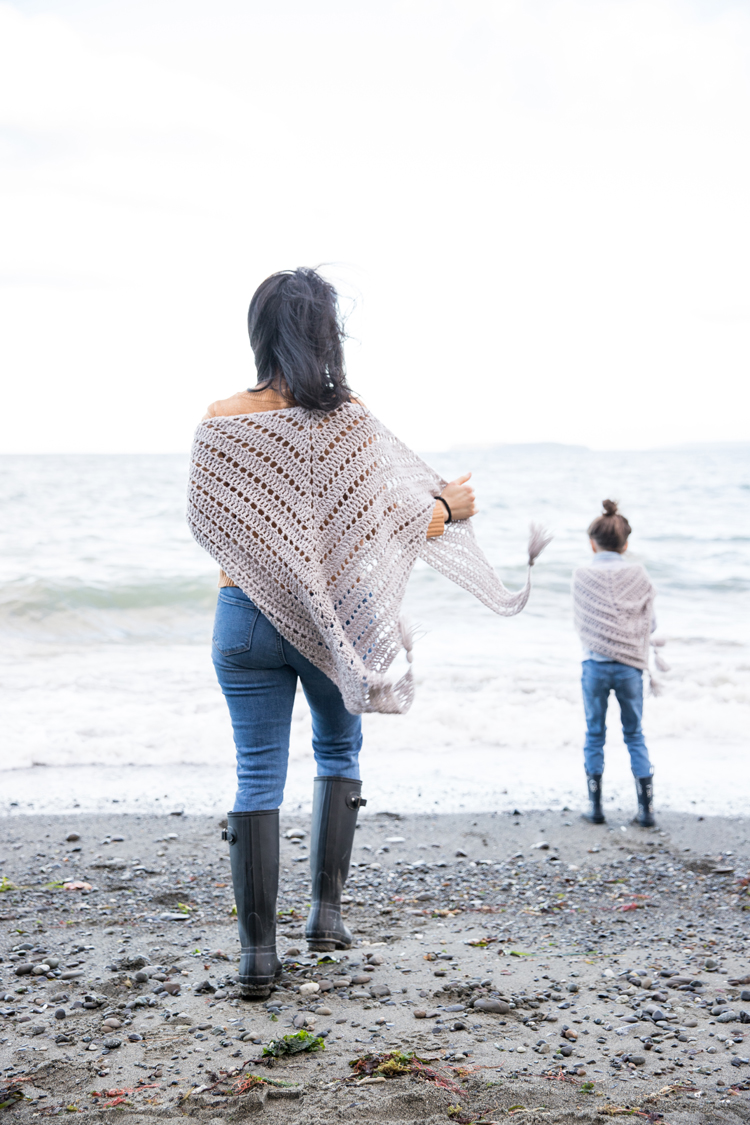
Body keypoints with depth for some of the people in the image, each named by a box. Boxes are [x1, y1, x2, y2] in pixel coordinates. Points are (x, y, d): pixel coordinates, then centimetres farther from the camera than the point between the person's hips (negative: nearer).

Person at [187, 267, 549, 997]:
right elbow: (382, 523, -9)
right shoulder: (349, 421, -11)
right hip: (337, 617, 0)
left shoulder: (221, 423, -7)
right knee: (338, 753, 21)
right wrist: (449, 508, 9)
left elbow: (203, 524, 0)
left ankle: (258, 951, 6)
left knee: (257, 778, 5)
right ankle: (325, 911, 19)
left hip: (247, 616, 1)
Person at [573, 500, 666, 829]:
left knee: (594, 735, 12)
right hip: (631, 666, 1)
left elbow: (581, 624, 5)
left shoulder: (582, 576, -4)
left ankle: (595, 806, 15)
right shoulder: (638, 574, -2)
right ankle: (646, 809, 10)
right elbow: (650, 623, 4)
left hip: (595, 665, -1)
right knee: (635, 735, 11)